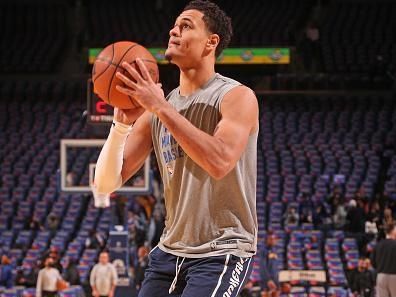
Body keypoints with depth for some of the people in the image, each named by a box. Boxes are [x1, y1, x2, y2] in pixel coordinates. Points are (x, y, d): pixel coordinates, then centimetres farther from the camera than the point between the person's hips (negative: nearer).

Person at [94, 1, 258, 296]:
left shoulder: (238, 97, -10)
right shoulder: (154, 111, 7)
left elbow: (219, 162, -29)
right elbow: (106, 183, 2)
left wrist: (162, 107, -27)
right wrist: (121, 123, -15)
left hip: (222, 252, -7)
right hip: (170, 249, 7)